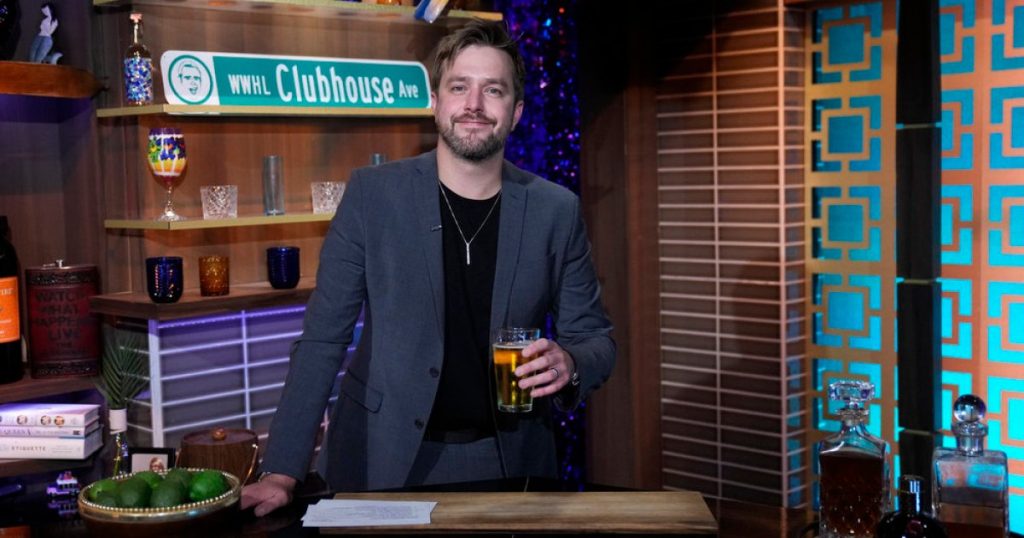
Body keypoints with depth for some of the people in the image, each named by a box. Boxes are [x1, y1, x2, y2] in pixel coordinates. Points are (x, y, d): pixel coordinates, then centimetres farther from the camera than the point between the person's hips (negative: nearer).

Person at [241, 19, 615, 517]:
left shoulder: (556, 210, -3)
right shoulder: (371, 194, -7)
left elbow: (595, 338, 4)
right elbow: (323, 339, -9)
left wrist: (569, 362, -19)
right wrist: (281, 472, -17)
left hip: (507, 464, 2)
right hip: (381, 461, -1)